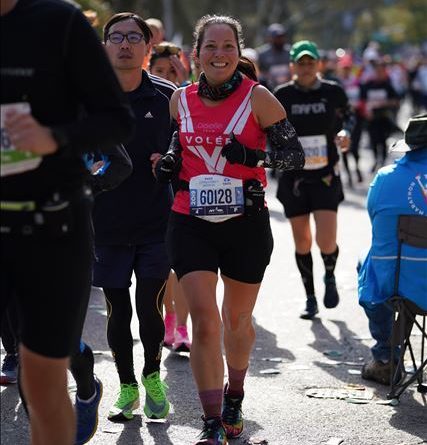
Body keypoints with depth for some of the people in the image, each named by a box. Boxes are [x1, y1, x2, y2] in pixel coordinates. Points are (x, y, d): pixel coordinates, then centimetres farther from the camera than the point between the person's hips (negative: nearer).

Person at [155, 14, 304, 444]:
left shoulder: (257, 98, -7)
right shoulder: (181, 99, 3)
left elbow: (294, 155, -5)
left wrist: (254, 156, -23)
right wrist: (169, 163, 2)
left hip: (246, 222, -1)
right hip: (191, 223, 1)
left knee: (237, 319, 15)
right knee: (204, 320, -12)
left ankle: (234, 398, 40)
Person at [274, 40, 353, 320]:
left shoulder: (333, 92, -2)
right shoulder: (282, 95, -2)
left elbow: (347, 117, 15)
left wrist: (345, 133, -5)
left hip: (326, 175, -1)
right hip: (294, 178, 1)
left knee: (326, 241, -12)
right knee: (301, 241, 6)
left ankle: (330, 277, 21)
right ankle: (310, 299, 22)